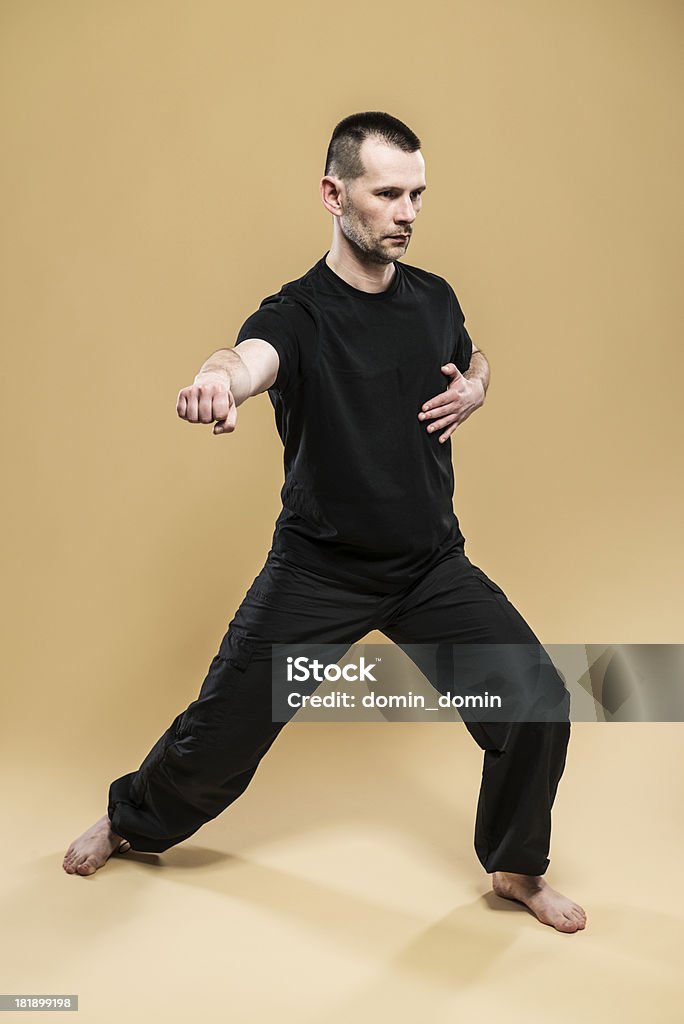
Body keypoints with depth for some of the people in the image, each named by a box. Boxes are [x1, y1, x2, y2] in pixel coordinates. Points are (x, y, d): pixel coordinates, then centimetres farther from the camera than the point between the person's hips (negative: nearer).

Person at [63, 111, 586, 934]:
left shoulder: (435, 297, 1)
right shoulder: (297, 314, -15)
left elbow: (472, 356, 24)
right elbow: (251, 355, -40)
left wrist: (473, 388, -1)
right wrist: (219, 379, -65)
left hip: (433, 564, 4)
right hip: (318, 569, -3)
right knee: (225, 723, 4)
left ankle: (516, 868, 22)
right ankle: (132, 820, 38)